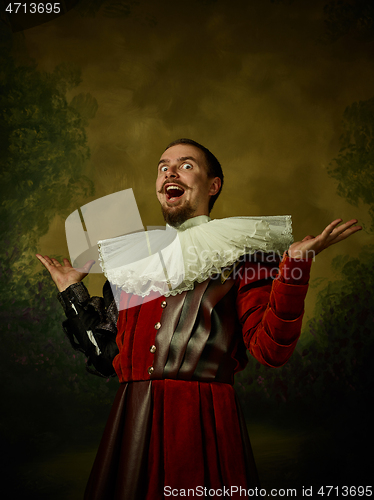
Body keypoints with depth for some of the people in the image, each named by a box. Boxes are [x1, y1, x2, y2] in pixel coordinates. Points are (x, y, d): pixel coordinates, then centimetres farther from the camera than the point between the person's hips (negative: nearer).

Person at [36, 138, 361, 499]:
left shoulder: (239, 251, 2)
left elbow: (270, 349, -11)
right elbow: (107, 356, 14)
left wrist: (295, 265, -19)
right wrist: (72, 292, 18)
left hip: (204, 423, -4)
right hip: (131, 425, 4)